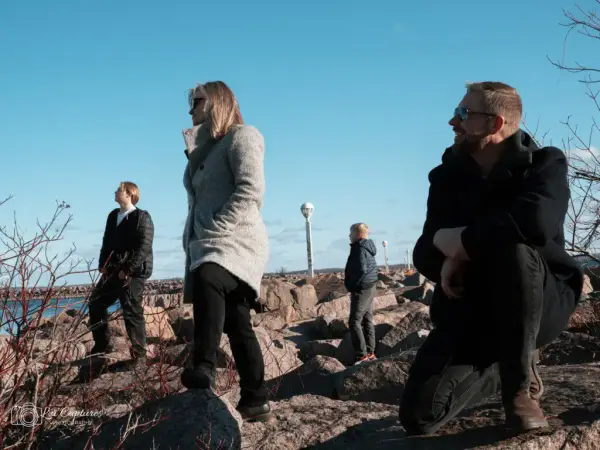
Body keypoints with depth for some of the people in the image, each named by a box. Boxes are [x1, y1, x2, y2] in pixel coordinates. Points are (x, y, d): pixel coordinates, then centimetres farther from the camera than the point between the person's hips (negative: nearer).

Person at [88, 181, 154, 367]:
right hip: (113, 270, 8)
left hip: (133, 272, -8)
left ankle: (139, 355, -2)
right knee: (95, 303, 12)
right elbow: (107, 241, 19)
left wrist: (128, 270, -20)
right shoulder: (113, 216, 15)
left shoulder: (142, 217, -8)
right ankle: (102, 345, 25)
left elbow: (144, 246, -17)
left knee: (132, 311, -8)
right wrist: (103, 265, 5)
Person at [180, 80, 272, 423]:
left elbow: (251, 190, -15)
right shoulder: (204, 147, 26)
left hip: (236, 242, -8)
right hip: (210, 246, 8)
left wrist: (214, 229, -19)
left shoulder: (242, 136, 0)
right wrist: (198, 238, 11)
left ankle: (204, 369, -43)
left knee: (206, 280, -37)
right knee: (236, 323, 5)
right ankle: (256, 402, 8)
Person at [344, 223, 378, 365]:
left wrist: (353, 286, -15)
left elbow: (361, 269, -26)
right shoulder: (368, 247, 14)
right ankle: (370, 352, 18)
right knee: (367, 320, 13)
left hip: (361, 289, -10)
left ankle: (362, 354, -9)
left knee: (355, 322, -8)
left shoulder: (360, 248, -17)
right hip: (370, 287, 10)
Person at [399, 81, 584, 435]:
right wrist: (448, 259, -24)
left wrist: (457, 240, -22)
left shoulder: (545, 164, -9)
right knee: (419, 415, -16)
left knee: (514, 250, -38)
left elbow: (536, 223, -33)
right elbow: (424, 255, 1)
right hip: (468, 310, 3)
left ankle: (521, 380, -16)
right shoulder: (448, 177, 4)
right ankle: (502, 370, 15)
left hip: (540, 303, -3)